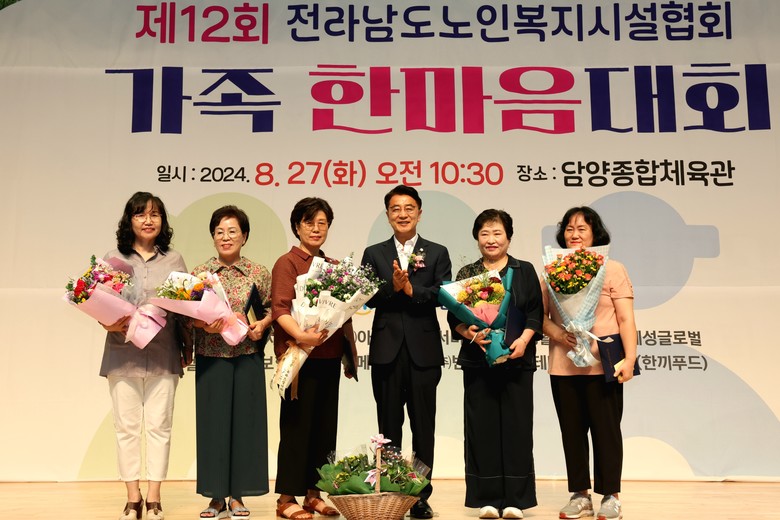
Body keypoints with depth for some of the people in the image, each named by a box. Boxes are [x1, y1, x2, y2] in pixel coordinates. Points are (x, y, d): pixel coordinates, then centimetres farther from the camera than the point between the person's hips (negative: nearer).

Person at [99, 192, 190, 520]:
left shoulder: (174, 260, 9)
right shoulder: (113, 258, 6)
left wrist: (188, 344, 1)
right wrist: (110, 324, -16)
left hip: (163, 356, 0)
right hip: (123, 354, 0)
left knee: (159, 426, 3)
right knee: (127, 426, 4)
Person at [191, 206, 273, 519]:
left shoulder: (258, 273, 2)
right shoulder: (199, 273, 3)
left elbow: (272, 307, 8)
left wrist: (262, 324, -11)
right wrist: (205, 325, -17)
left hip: (247, 357, 0)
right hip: (210, 359, 0)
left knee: (245, 420, 4)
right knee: (213, 421, 4)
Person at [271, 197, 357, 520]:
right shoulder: (287, 263, -4)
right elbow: (280, 308, -15)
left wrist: (348, 352, 12)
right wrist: (300, 335, -32)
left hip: (329, 357, 6)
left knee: (325, 425, 9)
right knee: (296, 425, -1)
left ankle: (313, 494, 20)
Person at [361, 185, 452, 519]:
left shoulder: (437, 253, 8)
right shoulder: (374, 254, 9)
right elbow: (367, 297, -3)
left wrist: (411, 289, -18)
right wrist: (392, 287, -19)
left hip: (424, 350, 0)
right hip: (387, 350, 1)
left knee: (423, 428, 5)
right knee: (388, 427, 7)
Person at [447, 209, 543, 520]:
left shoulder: (524, 271, 9)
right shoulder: (466, 274, 10)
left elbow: (536, 313, 3)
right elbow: (454, 317, 5)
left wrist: (524, 339, -13)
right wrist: (470, 333, -15)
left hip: (517, 360, 0)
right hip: (478, 360, 1)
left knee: (516, 426, 0)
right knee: (482, 428, 1)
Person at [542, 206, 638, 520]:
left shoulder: (612, 269, 2)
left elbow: (626, 320, -2)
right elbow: (541, 315, 9)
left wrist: (629, 358, -11)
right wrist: (557, 334, -11)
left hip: (602, 364, -3)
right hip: (562, 366, 3)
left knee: (606, 429, 3)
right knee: (572, 431, 9)